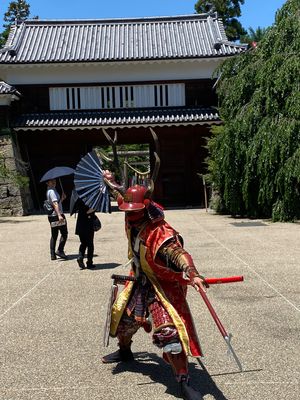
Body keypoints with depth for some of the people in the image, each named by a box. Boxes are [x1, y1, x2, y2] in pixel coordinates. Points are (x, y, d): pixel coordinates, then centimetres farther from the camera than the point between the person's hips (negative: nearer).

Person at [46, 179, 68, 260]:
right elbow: (55, 204, -24)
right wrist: (59, 215, -32)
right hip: (57, 215, -10)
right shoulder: (52, 191, -12)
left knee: (54, 235, 10)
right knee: (64, 233, -3)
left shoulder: (48, 191, 18)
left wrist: (62, 198, 9)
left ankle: (53, 254, 11)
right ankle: (60, 251, -7)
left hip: (51, 216, 10)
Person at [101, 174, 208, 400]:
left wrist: (192, 273, -65)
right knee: (123, 317, 24)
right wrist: (112, 183, 31)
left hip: (163, 286, -9)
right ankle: (124, 351, 55)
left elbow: (177, 252, -47)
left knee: (169, 332, -20)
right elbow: (122, 200, 17)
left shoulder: (160, 232, -30)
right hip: (140, 282, 9)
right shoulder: (133, 221, -5)